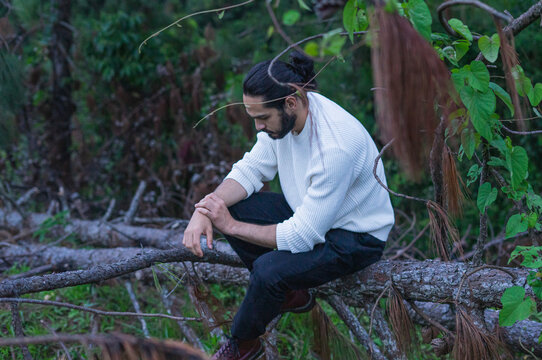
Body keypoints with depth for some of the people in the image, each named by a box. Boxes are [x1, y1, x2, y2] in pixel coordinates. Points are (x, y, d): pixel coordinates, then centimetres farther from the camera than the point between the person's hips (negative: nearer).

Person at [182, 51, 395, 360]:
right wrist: (205, 210, -20)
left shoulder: (336, 148, -36)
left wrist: (232, 226, -22)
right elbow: (251, 169, -2)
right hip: (307, 210, 8)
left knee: (269, 269, -29)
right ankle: (291, 294, 9)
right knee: (233, 207, -9)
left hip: (356, 237, -8)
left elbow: (302, 236, -31)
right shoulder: (283, 113, -12)